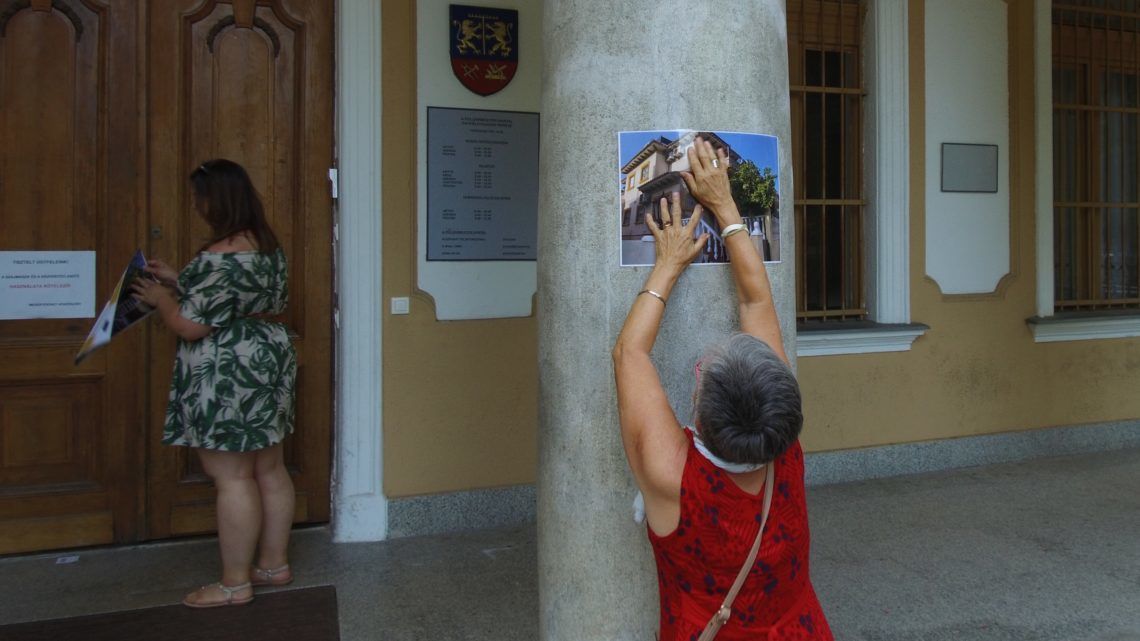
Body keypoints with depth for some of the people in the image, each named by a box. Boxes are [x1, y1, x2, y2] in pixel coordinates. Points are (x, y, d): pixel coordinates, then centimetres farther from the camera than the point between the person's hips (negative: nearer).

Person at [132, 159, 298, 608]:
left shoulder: (222, 256, -21)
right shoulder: (267, 246, 10)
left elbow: (189, 325, -19)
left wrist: (161, 298, -1)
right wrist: (179, 283, 19)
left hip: (228, 379, -10)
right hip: (268, 365, 10)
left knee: (232, 478, -1)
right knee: (269, 471, 14)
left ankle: (235, 584, 9)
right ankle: (274, 564, 26)